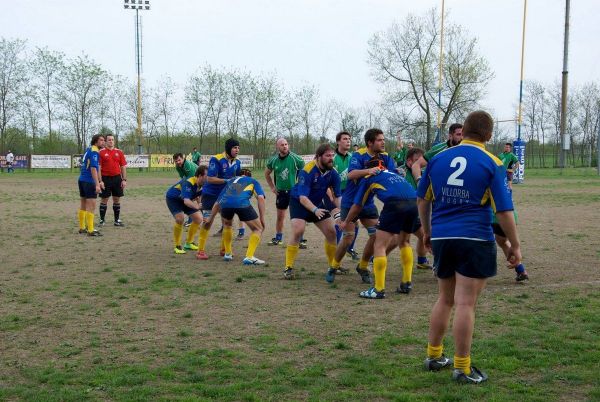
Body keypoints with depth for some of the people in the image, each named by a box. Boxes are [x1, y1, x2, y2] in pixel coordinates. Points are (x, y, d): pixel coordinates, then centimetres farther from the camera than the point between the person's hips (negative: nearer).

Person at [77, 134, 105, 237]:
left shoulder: (89, 149, 16)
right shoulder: (94, 151, -13)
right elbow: (93, 169, -22)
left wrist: (99, 181, 25)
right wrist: (97, 184, -25)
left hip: (82, 180, 10)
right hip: (89, 181, -10)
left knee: (83, 204, 15)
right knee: (91, 205, -8)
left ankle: (82, 228, 23)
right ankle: (90, 230, -8)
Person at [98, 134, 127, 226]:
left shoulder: (119, 152, 7)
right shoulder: (101, 152, -3)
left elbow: (123, 167, 8)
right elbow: (98, 167, -5)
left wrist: (124, 180, 1)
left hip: (117, 178, 3)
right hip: (105, 178, -3)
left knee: (117, 199, 8)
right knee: (104, 200, 2)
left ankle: (117, 220, 16)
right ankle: (102, 220, 10)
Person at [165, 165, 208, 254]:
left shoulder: (203, 184, -17)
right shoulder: (188, 183, -40)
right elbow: (186, 201, -54)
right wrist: (197, 207, -69)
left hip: (185, 199, 8)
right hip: (173, 198, -8)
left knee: (198, 218, 0)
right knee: (180, 218, -29)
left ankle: (188, 243, 18)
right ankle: (177, 246, -13)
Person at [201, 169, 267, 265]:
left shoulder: (230, 181, 40)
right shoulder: (253, 181, 32)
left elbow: (217, 203, 40)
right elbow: (260, 198, 11)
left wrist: (210, 219, 48)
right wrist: (262, 218, 10)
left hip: (225, 203, 3)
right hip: (242, 203, -3)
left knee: (227, 224, 36)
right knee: (258, 229, 15)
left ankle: (228, 253, 35)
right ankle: (249, 257, 1)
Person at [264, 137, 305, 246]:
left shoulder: (295, 158, -12)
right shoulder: (273, 160, -1)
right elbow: (267, 174, 16)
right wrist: (272, 187, 10)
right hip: (281, 192, 3)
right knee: (280, 216, 12)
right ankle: (278, 238, 27)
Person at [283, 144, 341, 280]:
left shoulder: (333, 174, -13)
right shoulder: (307, 171, -29)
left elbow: (337, 195, -5)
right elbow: (303, 197, -34)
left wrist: (338, 208, -25)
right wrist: (315, 210, -49)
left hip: (317, 203, 6)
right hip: (298, 202, -6)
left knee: (331, 232, 1)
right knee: (298, 231, -25)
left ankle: (334, 266, 19)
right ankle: (288, 268, -16)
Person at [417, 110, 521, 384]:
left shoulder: (438, 159, 6)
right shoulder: (492, 164, -5)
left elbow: (422, 199, 12)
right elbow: (504, 210, -8)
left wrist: (427, 231, 24)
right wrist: (514, 245, 1)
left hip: (441, 238, 5)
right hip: (475, 239, -4)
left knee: (445, 299, 19)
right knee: (465, 304, -1)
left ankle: (434, 356, 26)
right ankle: (462, 368, 5)